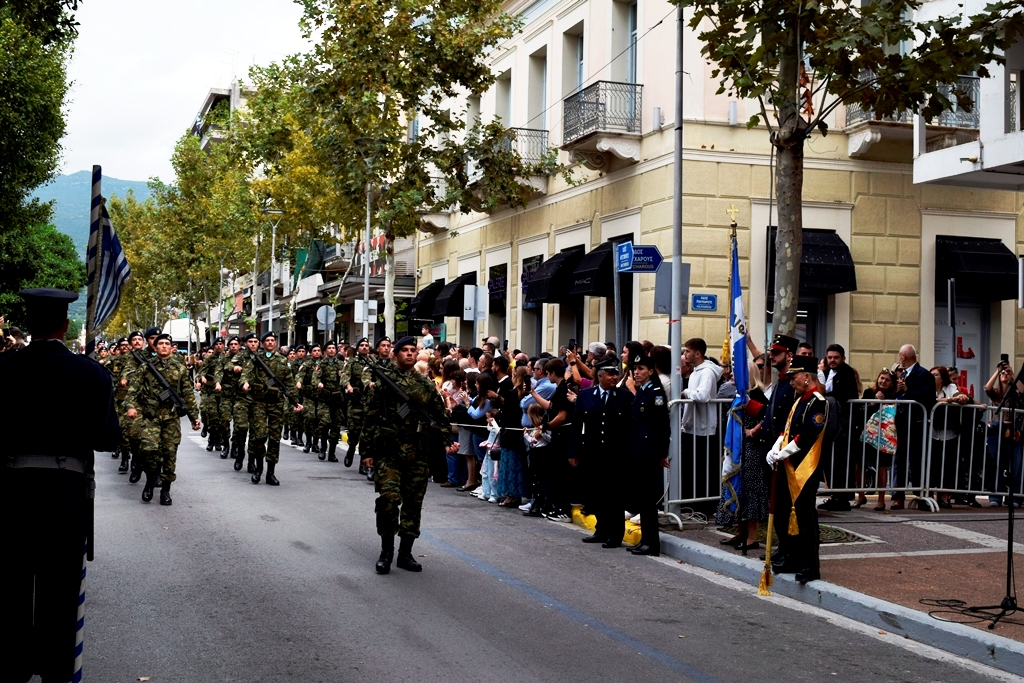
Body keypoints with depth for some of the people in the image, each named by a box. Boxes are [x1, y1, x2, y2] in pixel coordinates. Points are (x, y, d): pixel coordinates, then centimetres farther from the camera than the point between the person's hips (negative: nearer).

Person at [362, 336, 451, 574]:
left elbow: (440, 417, 16)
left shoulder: (426, 385, 12)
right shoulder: (383, 381, 3)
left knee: (413, 502, 6)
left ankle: (405, 552, 16)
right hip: (388, 451, -3)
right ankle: (386, 550, 3)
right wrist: (369, 450, -1)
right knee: (388, 498, -12)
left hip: (418, 454, 3)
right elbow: (371, 416, 2)